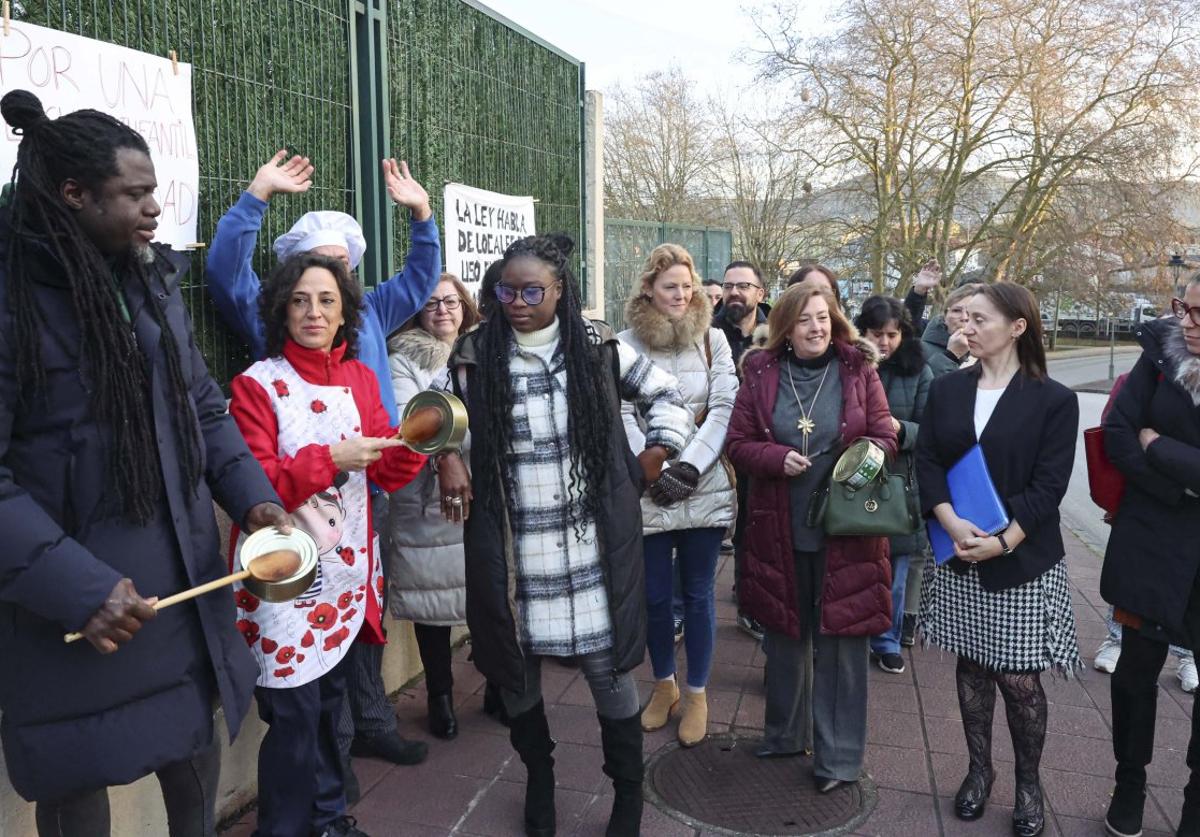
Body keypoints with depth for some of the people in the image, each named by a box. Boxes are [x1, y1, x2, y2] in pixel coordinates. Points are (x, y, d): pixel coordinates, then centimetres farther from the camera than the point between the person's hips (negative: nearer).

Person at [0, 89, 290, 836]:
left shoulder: (153, 281, 5)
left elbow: (204, 407, 10)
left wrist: (253, 497, -4)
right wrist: (72, 586, -26)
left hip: (183, 583, 6)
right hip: (72, 607, -6)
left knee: (196, 748, 21)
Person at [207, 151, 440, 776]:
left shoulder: (370, 314, 14)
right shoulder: (271, 317, 0)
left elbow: (421, 278, 21)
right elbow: (225, 269, -14)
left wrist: (421, 213, 10)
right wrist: (258, 194, -18)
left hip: (369, 492, 5)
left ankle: (370, 722, 32)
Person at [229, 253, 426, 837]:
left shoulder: (359, 377, 7)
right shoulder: (257, 385, -9)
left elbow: (387, 468, 6)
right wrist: (330, 459, -25)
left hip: (345, 567, 5)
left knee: (330, 698, 18)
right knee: (295, 712, 0)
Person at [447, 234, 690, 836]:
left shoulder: (599, 348, 0)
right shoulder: (476, 356, -1)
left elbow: (665, 395, 13)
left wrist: (655, 454, 4)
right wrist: (445, 458, -1)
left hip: (593, 544, 0)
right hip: (513, 552, 1)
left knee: (609, 664, 4)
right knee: (517, 666, 11)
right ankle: (538, 779, 38)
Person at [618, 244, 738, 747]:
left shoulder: (713, 339, 4)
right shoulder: (626, 345, 0)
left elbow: (725, 407, -4)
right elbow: (623, 417, -5)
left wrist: (690, 466, -14)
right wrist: (657, 471, -14)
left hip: (704, 488, 1)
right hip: (648, 492, 0)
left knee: (697, 594, 9)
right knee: (655, 596, 9)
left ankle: (697, 695, 25)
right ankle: (664, 685, 31)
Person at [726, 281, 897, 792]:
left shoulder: (858, 371, 0)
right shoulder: (761, 374, 2)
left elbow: (884, 438, 3)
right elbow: (738, 443, 3)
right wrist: (778, 458, -16)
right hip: (779, 529, 2)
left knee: (840, 638, 3)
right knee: (784, 634, 16)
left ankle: (837, 756, 18)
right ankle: (783, 735, 36)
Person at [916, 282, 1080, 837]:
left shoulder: (1053, 400, -4)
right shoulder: (946, 390, 6)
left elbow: (1048, 486, -9)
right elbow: (926, 461, 0)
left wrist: (1002, 542, -19)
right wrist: (951, 523, -15)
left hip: (1023, 562, -3)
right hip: (958, 560, 3)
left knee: (1019, 678, 1)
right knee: (970, 667, 11)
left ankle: (1028, 783, 23)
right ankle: (979, 769, 29)